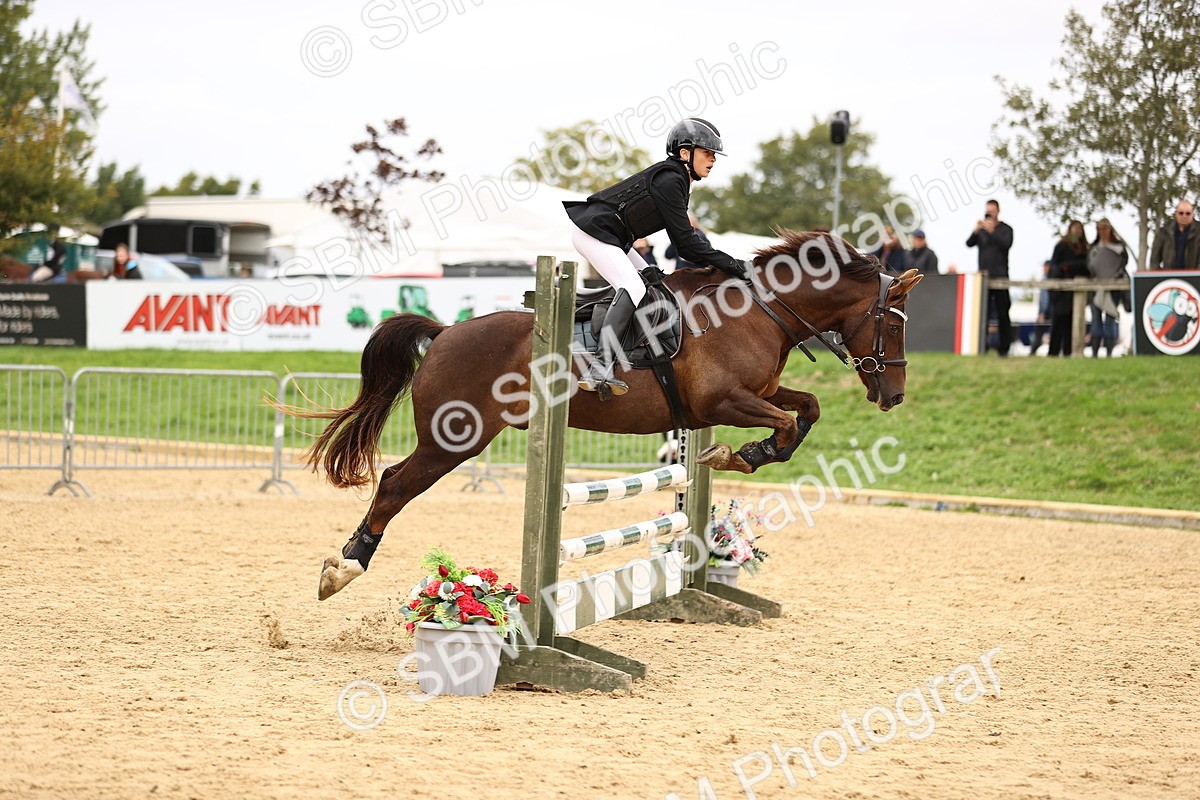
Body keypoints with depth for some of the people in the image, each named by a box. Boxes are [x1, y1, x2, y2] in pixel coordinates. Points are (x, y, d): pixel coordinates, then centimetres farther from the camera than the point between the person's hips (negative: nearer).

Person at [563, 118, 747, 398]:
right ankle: (600, 369, -35)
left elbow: (683, 242, 15)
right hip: (591, 231, -11)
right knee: (633, 287, -23)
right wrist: (729, 264, -15)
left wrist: (722, 263, 7)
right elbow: (686, 244, -19)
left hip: (612, 237, 11)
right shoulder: (669, 181, -17)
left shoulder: (676, 180, 14)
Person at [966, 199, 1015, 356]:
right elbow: (969, 243, 1)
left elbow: (1007, 244, -13)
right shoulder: (981, 229, 14)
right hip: (983, 275, 3)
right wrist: (976, 231, -16)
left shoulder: (1005, 229, 5)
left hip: (1000, 276, -3)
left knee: (1002, 313, -3)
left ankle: (1004, 347, -2)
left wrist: (992, 231, -22)